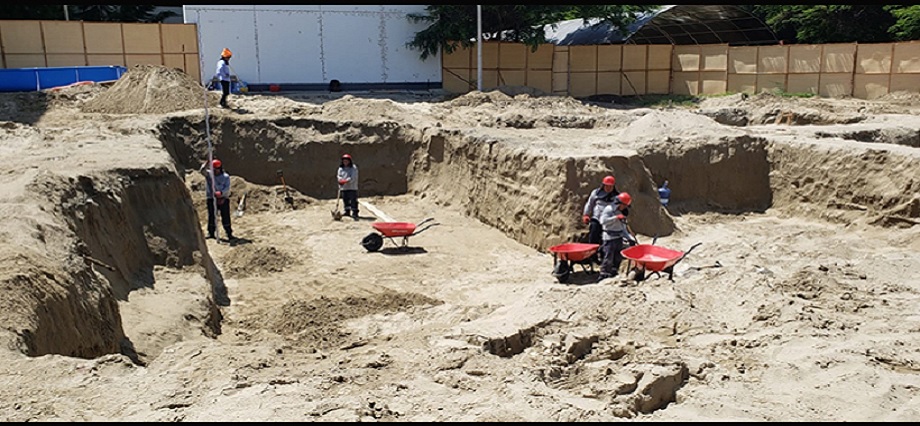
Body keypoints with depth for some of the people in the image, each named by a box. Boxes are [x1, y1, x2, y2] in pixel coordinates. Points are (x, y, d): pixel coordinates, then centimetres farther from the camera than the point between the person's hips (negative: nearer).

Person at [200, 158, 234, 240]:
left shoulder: (225, 176, 2)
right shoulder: (208, 174, 7)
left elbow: (227, 188, -7)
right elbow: (202, 170, -11)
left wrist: (221, 193, -25)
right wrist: (206, 165, -31)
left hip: (223, 199, -2)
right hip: (211, 199, 2)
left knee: (226, 216, -2)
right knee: (211, 216, 6)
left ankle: (229, 234, 2)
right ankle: (211, 233, 16)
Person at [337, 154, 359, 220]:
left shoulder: (353, 168, -4)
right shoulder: (340, 168, 13)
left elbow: (353, 177, -14)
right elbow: (339, 175, 7)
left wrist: (346, 181, -25)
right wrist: (340, 180, -16)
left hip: (352, 187, -5)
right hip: (343, 187, 6)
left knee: (353, 200, -9)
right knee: (345, 200, 12)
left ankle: (354, 213, -8)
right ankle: (347, 212, 24)